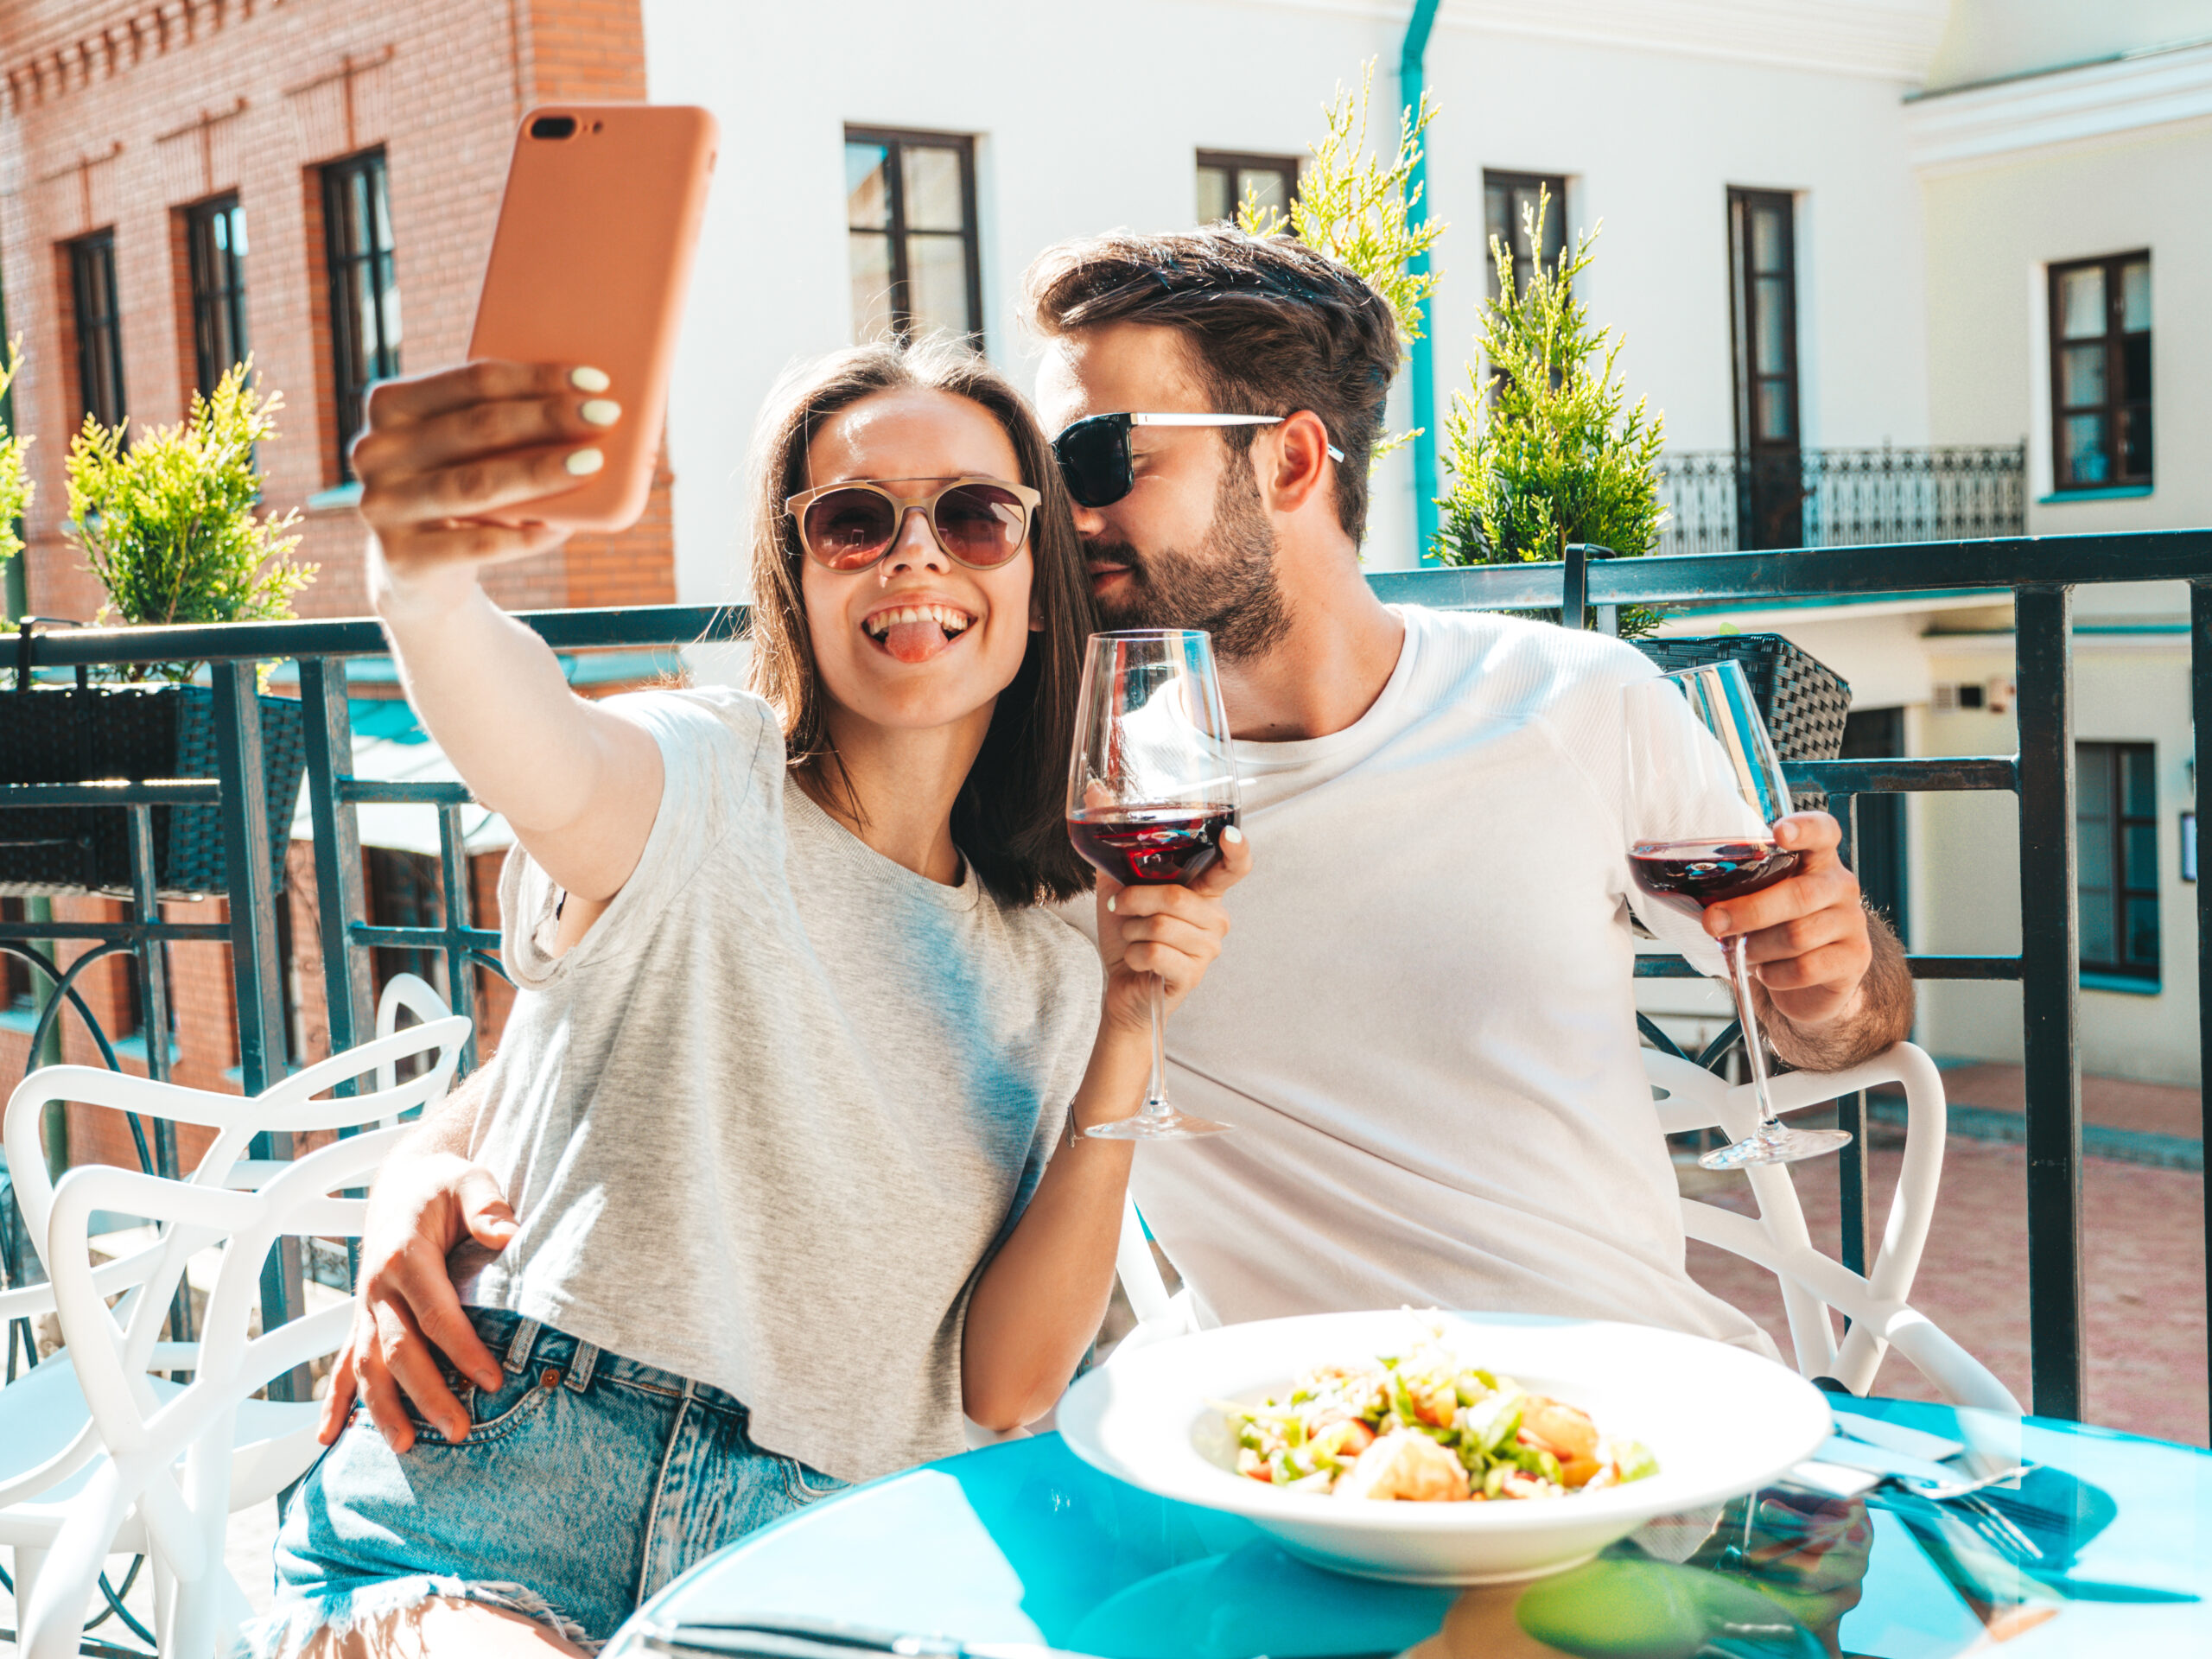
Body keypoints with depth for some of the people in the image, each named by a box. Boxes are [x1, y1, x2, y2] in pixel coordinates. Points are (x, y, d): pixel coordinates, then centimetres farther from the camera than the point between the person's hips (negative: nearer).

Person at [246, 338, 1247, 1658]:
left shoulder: (1047, 978, 10)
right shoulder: (697, 789, -2)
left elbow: (1003, 1392, 2)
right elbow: (536, 754, -27)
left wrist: (1126, 1035, -6)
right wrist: (422, 582, -48)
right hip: (491, 1535, -3)